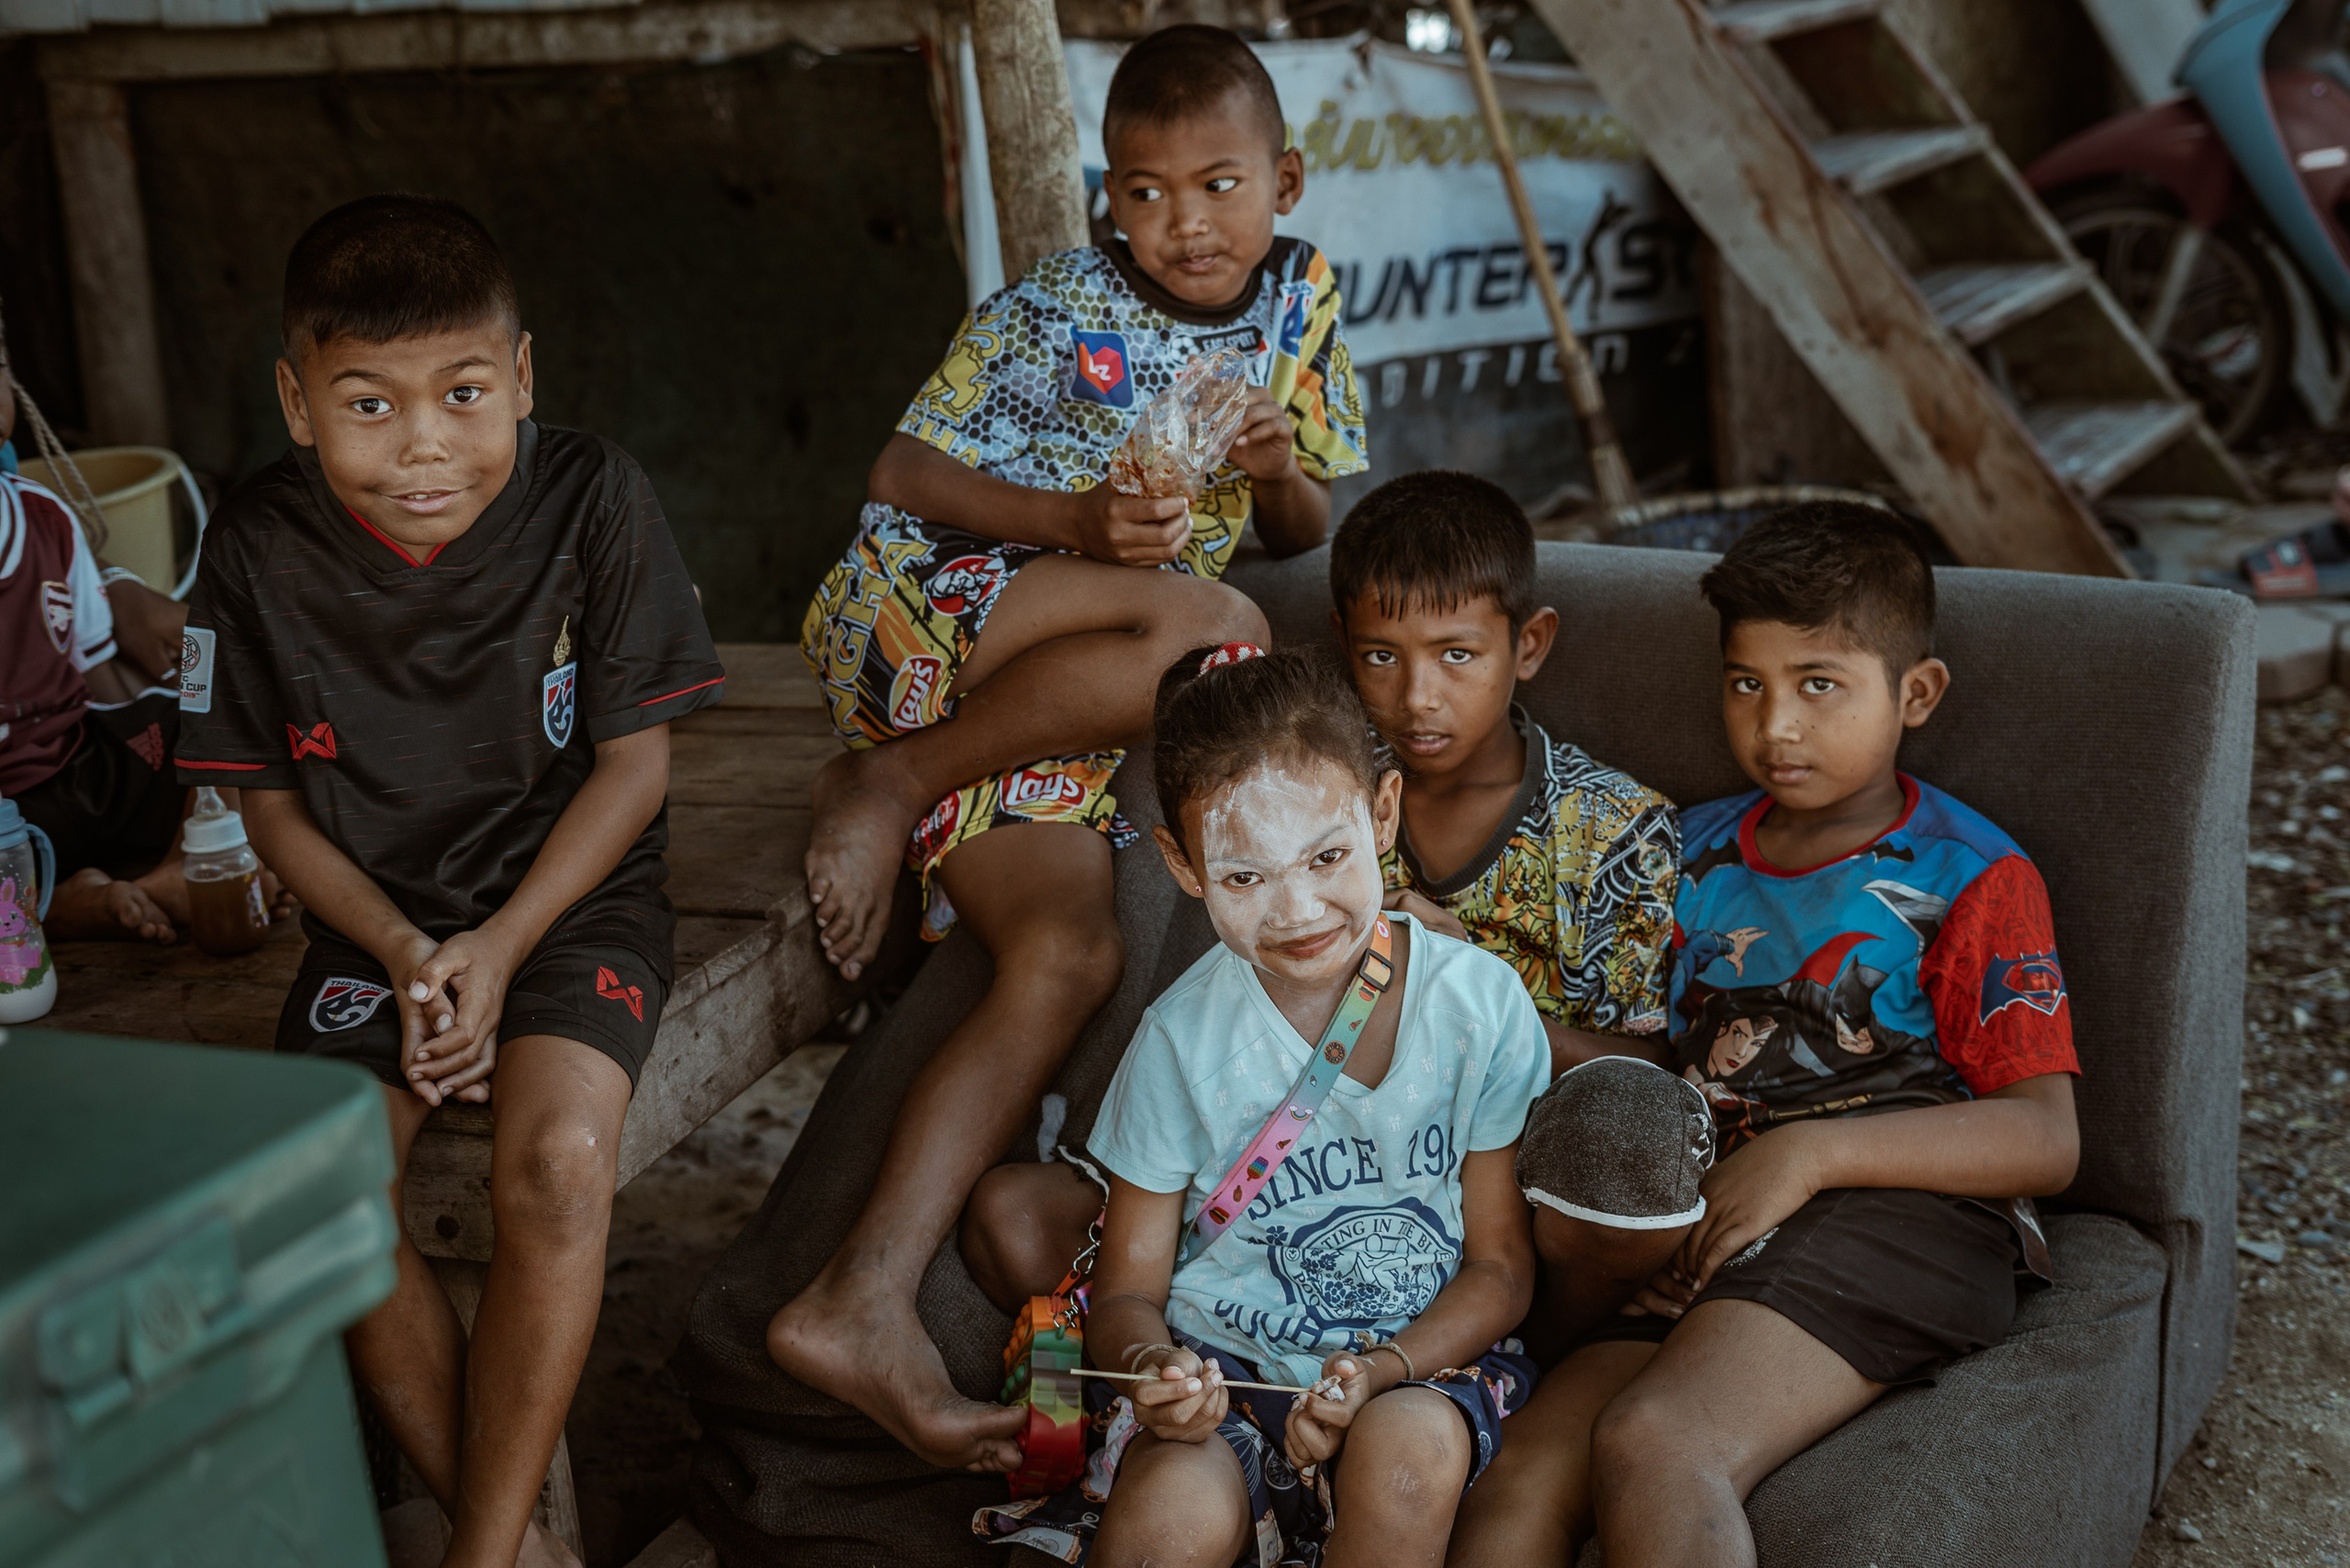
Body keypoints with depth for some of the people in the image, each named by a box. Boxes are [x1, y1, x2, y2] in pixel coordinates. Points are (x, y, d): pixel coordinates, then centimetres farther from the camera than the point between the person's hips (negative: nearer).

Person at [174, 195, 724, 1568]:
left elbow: (634, 762, -8)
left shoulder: (591, 500, -15)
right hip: (377, 914, 3)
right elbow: (276, 803, 1)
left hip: (573, 892, -2)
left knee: (557, 1164, -28)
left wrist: (502, 947, -17)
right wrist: (402, 954, -15)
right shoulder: (262, 546, -10)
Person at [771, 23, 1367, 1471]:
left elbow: (1308, 535, 18)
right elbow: (909, 471, -4)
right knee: (1218, 634, -31)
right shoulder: (1051, 311, -3)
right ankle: (888, 786, -17)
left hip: (1041, 704, 5)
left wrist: (1281, 468, -7)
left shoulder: (1301, 306, 12)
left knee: (1071, 951, -19)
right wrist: (1076, 522, -20)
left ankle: (865, 1299, -24)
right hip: (923, 614, -5)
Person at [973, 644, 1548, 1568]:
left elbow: (1501, 1264, -2)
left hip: (1424, 1359, 1)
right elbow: (1127, 1289, 0)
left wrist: (1382, 1372, -20)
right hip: (1221, 1371, 0)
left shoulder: (1481, 1005, -8)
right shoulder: (1184, 1038, -7)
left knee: (1413, 1447, -33)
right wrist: (1149, 1365, -25)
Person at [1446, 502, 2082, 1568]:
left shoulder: (1973, 878, 5)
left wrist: (1811, 1150, -15)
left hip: (1901, 1215, -5)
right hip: (1714, 1234, 5)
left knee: (1653, 1440, -33)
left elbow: (2047, 1140, -4)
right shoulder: (1695, 854, 22)